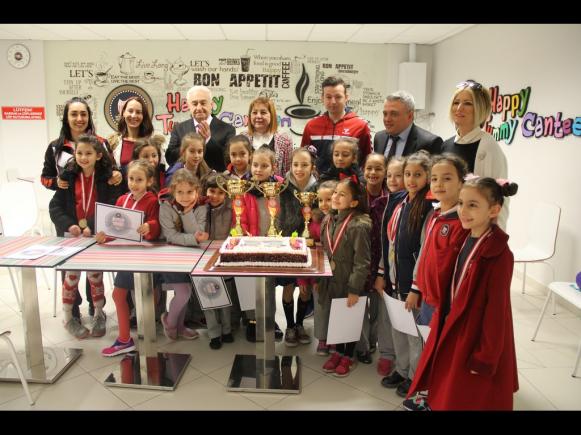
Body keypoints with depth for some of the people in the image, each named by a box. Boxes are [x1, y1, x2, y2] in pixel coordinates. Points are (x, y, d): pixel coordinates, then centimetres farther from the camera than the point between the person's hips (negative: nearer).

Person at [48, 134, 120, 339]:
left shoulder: (107, 177, -1)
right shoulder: (68, 176, 4)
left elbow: (113, 207, -8)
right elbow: (55, 206, 2)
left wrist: (92, 227, -19)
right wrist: (68, 224, -15)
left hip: (98, 235, -1)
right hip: (72, 234, 1)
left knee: (94, 272, -6)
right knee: (72, 272, -7)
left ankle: (99, 314, 19)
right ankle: (68, 318, 15)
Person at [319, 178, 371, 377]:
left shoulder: (358, 226, -21)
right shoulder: (328, 220, 2)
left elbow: (362, 262, -19)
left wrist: (354, 289, -18)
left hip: (348, 283, -6)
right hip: (331, 280, 6)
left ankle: (349, 357, 31)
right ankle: (338, 352, 38)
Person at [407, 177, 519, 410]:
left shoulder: (498, 254, -22)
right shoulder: (467, 240, 2)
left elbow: (496, 309, -20)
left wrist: (486, 357, -16)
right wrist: (440, 319, 11)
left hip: (475, 337, -7)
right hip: (452, 329, 7)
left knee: (468, 400, 11)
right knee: (447, 396, 22)